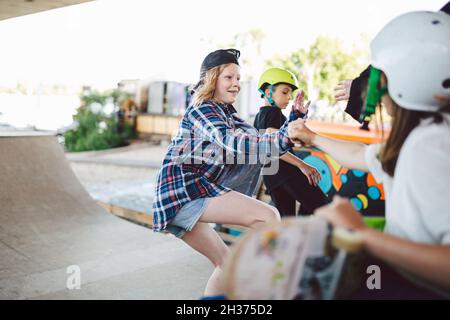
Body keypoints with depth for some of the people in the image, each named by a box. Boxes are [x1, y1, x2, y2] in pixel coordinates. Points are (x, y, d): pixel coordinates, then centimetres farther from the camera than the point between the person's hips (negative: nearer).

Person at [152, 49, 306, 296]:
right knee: (268, 217, -20)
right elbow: (233, 144, -25)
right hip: (185, 189, -10)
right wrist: (284, 138, -35)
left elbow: (258, 140, 17)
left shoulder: (225, 113, 21)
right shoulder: (202, 110, -6)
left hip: (181, 200, 10)